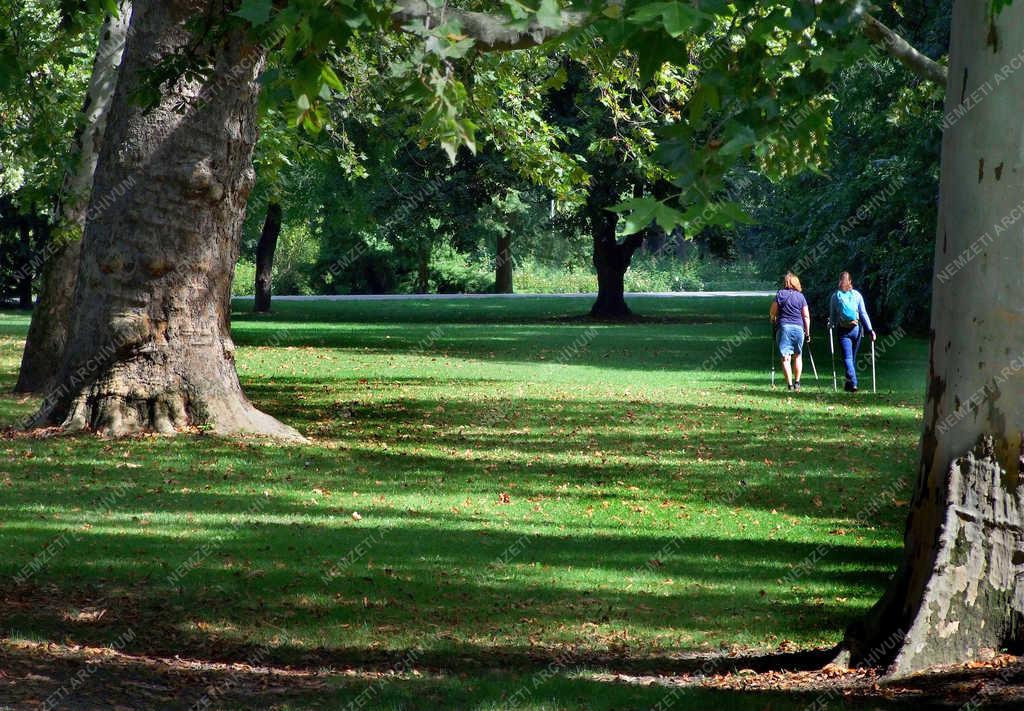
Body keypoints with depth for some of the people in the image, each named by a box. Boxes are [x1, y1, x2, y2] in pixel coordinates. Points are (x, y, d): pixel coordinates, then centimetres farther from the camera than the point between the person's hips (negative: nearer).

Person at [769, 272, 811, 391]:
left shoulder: (780, 294, 3)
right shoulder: (801, 296, 8)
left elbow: (772, 313, 3)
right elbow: (806, 316, 6)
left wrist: (773, 320, 24)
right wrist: (807, 333, 12)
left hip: (784, 327, -2)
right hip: (798, 328, 2)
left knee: (785, 357, -3)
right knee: (798, 356, 17)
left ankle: (790, 384, -11)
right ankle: (797, 382, 13)